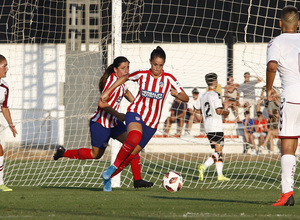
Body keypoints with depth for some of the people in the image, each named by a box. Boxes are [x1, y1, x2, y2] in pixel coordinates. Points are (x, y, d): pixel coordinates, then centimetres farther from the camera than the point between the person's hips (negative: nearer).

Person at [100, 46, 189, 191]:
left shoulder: (168, 79, -3)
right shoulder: (142, 75, -1)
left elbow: (186, 98, -3)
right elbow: (124, 78, 19)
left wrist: (177, 94, -25)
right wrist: (107, 92, 14)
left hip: (152, 123, 2)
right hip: (136, 113, -2)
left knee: (130, 155, 2)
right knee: (135, 137, -36)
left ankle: (108, 177, 19)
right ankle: (114, 167, -23)